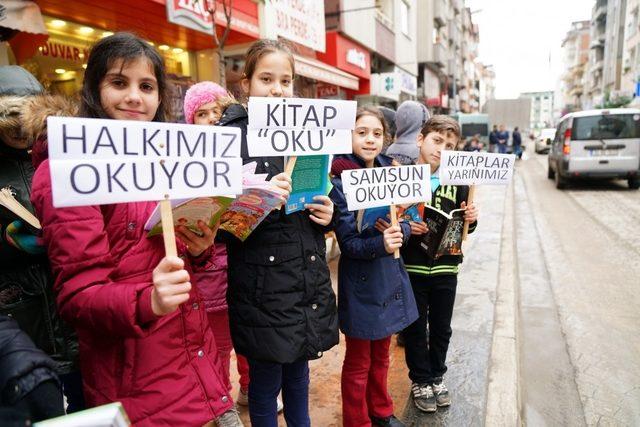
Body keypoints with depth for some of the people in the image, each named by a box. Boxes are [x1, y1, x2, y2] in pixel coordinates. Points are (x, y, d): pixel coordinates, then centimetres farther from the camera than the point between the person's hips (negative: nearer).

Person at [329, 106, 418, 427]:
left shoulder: (390, 173, 3)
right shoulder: (341, 183, -15)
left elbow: (407, 223, 2)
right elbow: (349, 243, -18)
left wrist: (399, 232, -19)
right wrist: (380, 244, -35)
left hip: (390, 277, 6)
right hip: (360, 283, -5)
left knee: (381, 356, 23)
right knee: (358, 364, 12)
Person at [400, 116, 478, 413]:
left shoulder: (457, 181, 2)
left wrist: (470, 219, -11)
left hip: (445, 267, 3)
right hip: (412, 267, -3)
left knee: (441, 328, 17)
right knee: (415, 327, 12)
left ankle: (437, 376, 40)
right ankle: (420, 380, 33)